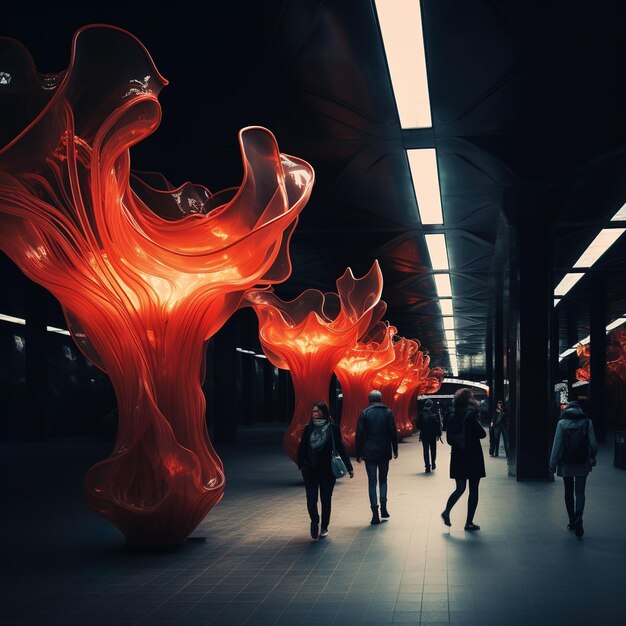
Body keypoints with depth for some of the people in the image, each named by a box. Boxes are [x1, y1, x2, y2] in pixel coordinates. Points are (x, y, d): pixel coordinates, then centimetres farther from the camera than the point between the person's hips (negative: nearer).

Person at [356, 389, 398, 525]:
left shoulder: (365, 413, -3)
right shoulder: (387, 412, 1)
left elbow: (359, 435, -5)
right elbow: (393, 432, 1)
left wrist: (359, 454, 1)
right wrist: (395, 450, 9)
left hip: (370, 453, -1)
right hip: (384, 452, 2)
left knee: (372, 482, 2)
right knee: (383, 480, 18)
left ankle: (375, 514, -4)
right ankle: (383, 507, 4)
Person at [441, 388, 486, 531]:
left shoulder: (452, 417, 3)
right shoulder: (471, 414, -14)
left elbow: (449, 439, 7)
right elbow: (482, 433, -12)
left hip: (457, 457, 5)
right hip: (473, 456, -5)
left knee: (460, 488, 16)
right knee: (473, 490, 4)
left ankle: (447, 511, -2)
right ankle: (469, 522, 6)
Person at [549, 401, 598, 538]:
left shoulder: (562, 423, -4)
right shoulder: (587, 422, -2)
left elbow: (557, 444, -7)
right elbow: (593, 444, -3)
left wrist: (553, 464, -2)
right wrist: (592, 458, 14)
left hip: (566, 464, 0)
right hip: (583, 464, 0)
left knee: (569, 492, 14)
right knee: (580, 492, 4)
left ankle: (572, 521, 20)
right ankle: (578, 516, -22)